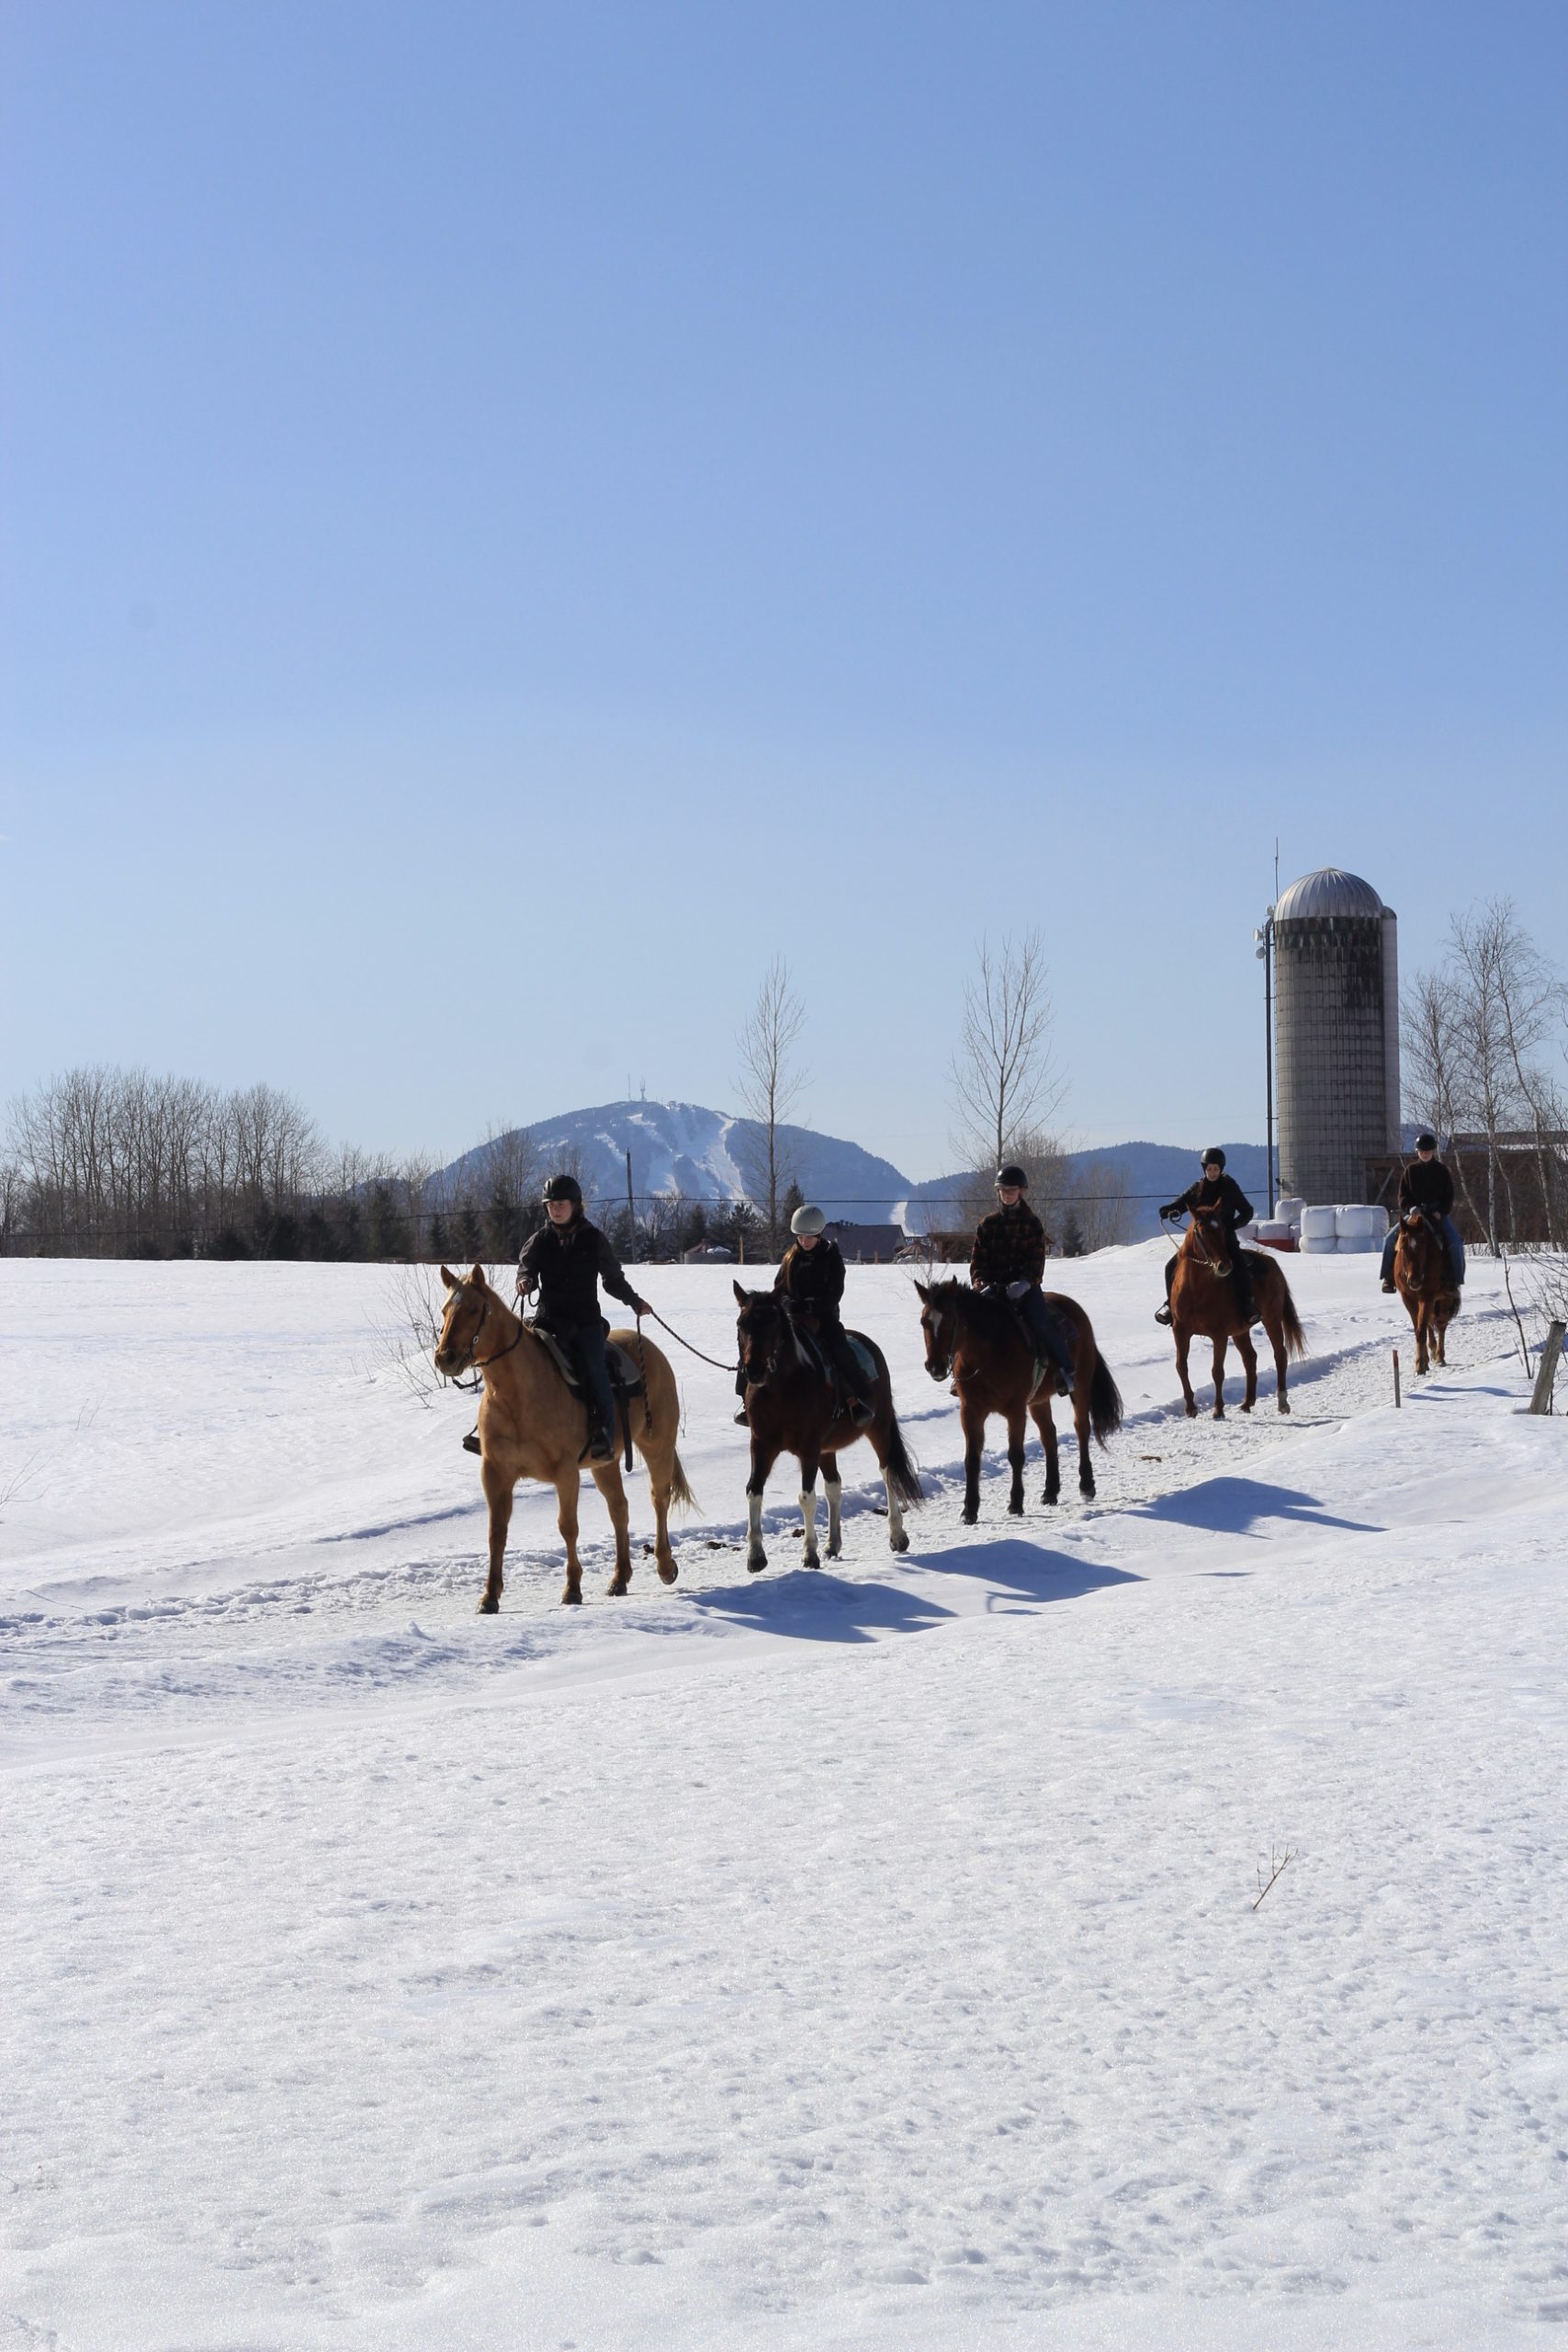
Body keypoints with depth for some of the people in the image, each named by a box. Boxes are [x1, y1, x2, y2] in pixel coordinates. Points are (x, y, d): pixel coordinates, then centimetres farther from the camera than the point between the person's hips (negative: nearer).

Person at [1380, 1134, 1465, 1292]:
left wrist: (1440, 1212, -14)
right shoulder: (1410, 1171, 5)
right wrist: (1410, 1209, -14)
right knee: (1390, 1238, -15)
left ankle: (1455, 1279, -14)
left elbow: (1449, 1196, 2)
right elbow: (1403, 1195, 5)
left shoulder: (1441, 1171, 2)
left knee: (1455, 1242, -24)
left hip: (1438, 1213, -1)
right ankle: (1389, 1275, -4)